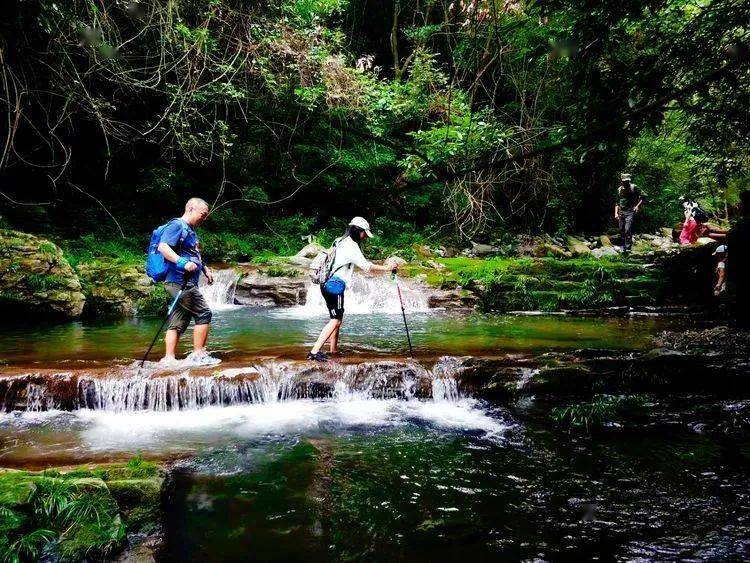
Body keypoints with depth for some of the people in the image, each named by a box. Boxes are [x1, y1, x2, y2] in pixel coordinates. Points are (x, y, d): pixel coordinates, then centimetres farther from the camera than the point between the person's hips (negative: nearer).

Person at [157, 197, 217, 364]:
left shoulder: (190, 231, 23)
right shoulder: (177, 225, -8)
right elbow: (163, 247, -21)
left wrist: (205, 269, 23)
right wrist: (182, 263, -30)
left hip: (187, 283, 10)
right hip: (180, 280, -10)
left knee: (179, 322, 6)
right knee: (204, 314, -9)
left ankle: (169, 358, 7)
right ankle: (198, 354, -5)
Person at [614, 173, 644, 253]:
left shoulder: (634, 188, -3)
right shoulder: (619, 189, 11)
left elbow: (642, 198, 0)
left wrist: (638, 206, -15)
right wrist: (616, 213, 9)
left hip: (630, 212, -5)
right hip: (621, 213, 5)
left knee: (628, 230, -18)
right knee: (622, 231, 8)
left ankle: (628, 248, -17)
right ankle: (624, 247, 22)